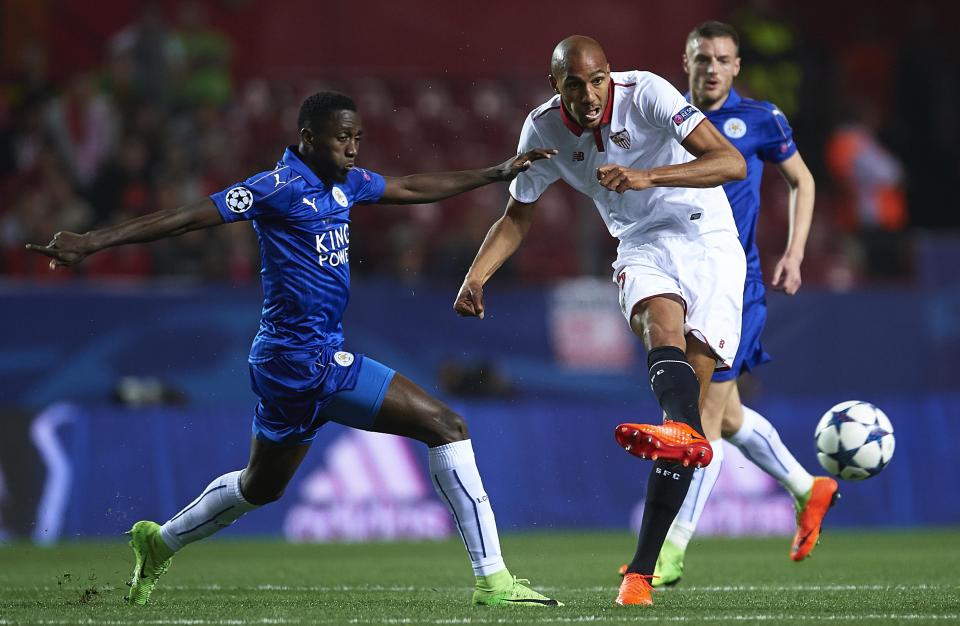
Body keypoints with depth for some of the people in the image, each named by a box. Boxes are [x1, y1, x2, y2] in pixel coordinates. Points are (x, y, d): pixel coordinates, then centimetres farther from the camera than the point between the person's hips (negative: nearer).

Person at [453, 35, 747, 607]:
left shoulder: (645, 93, -16)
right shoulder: (544, 128, -1)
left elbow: (732, 163, -22)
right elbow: (518, 215, 15)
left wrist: (647, 176, -34)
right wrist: (477, 276, 0)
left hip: (709, 243, -3)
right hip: (644, 249, 3)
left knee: (694, 383, -13)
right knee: (662, 321, -33)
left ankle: (643, 567, -16)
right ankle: (684, 432, -66)